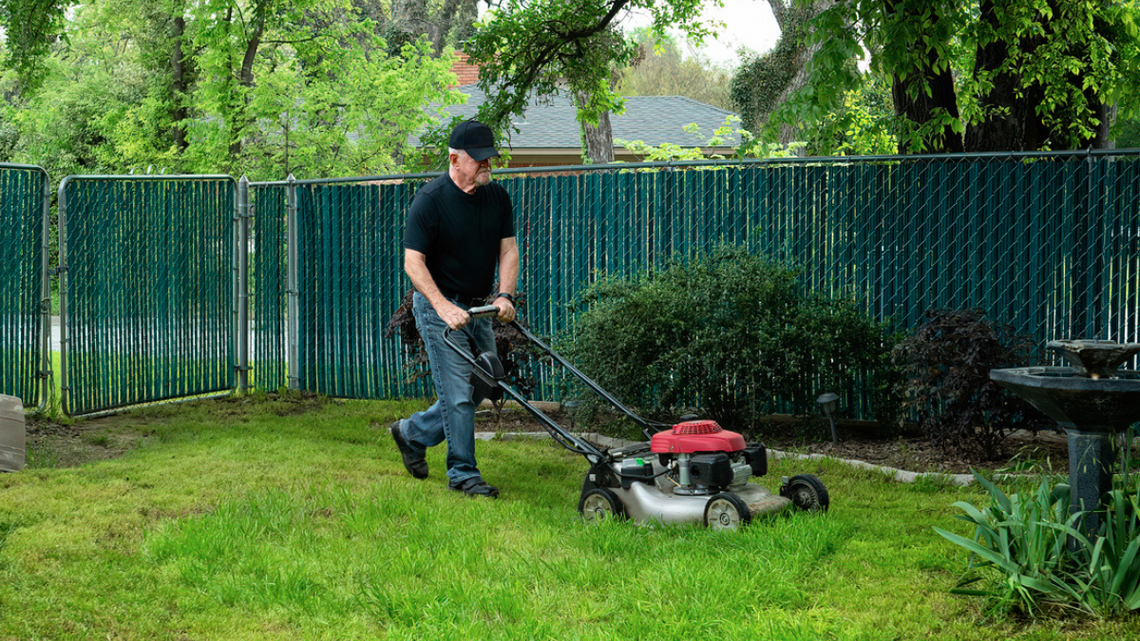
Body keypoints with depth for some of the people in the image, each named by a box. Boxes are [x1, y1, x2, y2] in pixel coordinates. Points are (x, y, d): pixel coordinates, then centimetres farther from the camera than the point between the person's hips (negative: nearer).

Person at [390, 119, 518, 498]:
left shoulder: (497, 197, 3)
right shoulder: (430, 200, -16)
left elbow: (508, 249, 4)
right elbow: (413, 261, -17)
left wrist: (505, 295, -13)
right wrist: (443, 307, -27)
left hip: (478, 307, 7)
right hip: (438, 304, -7)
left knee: (481, 388, 10)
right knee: (458, 393, -8)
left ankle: (413, 433, 28)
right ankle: (462, 474, 3)